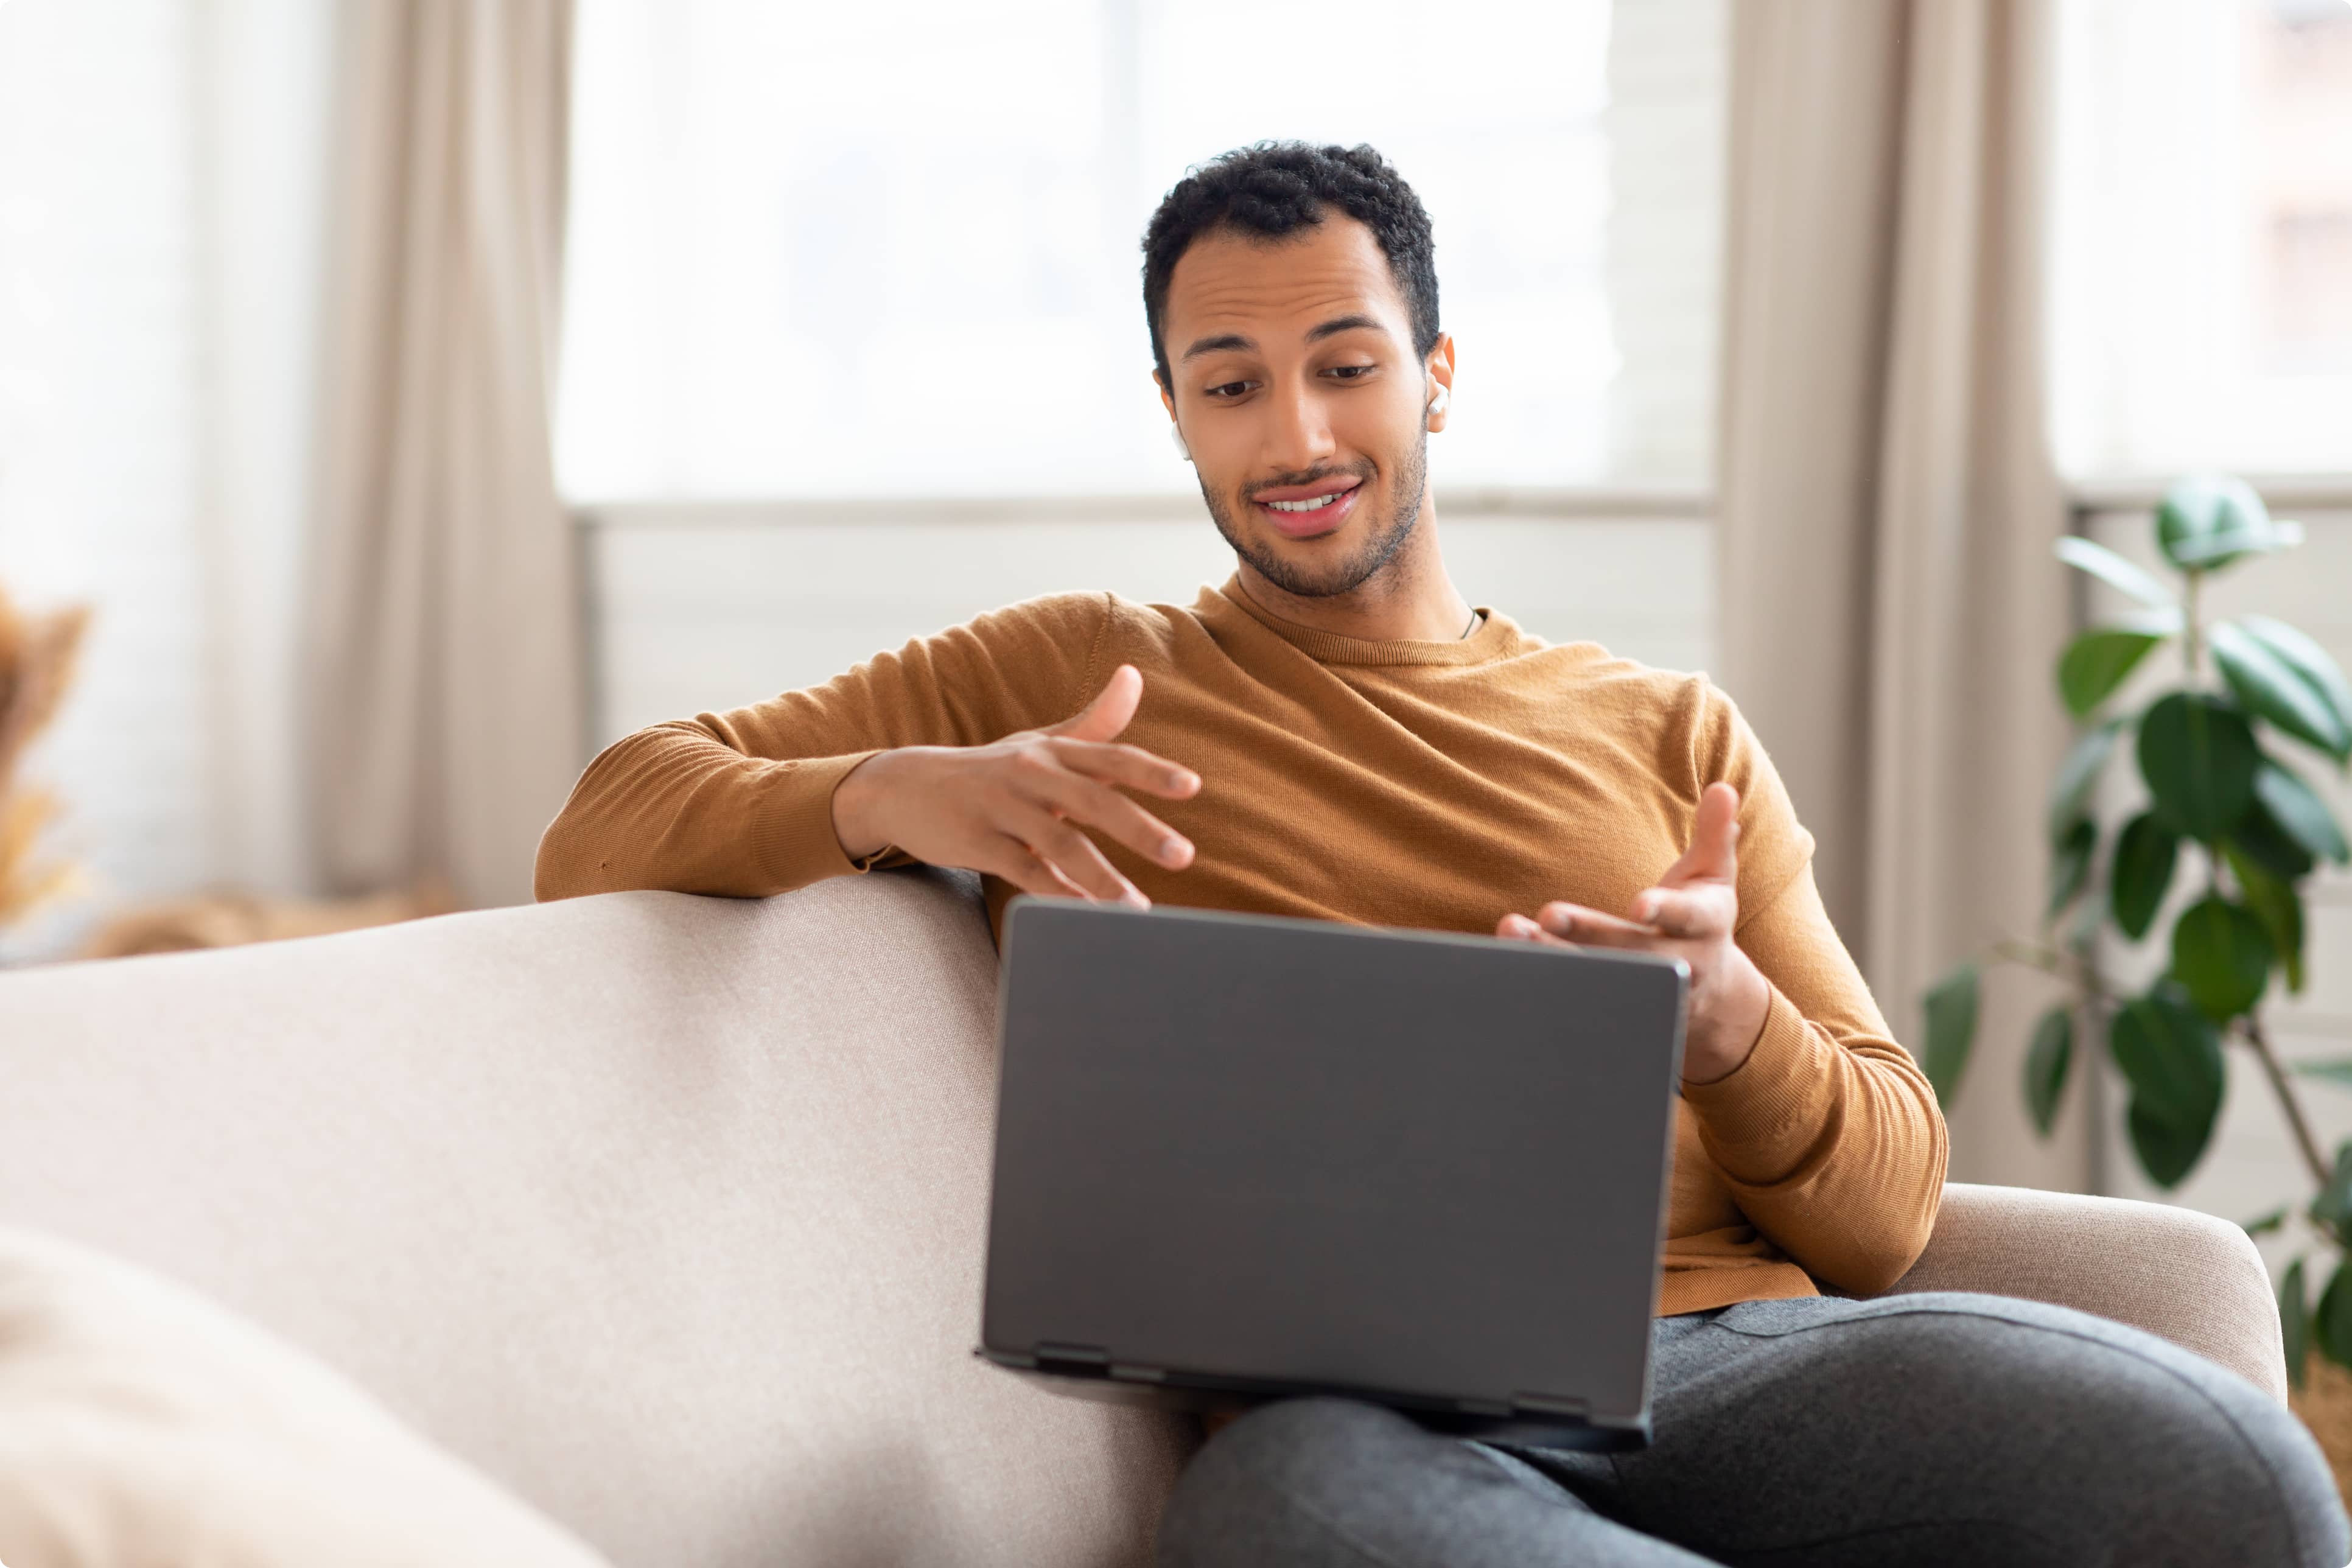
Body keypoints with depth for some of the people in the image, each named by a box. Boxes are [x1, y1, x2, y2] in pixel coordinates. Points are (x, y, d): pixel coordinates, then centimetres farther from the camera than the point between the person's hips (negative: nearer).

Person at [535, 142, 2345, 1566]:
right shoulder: (1062, 675, 19)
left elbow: (1889, 1212, 16)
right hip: (1358, 1396, -1)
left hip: (1743, 1347, 2)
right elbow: (607, 827, 10)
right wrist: (900, 794, -10)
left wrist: (1728, 1012, -7)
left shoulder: (1669, 729, 23)